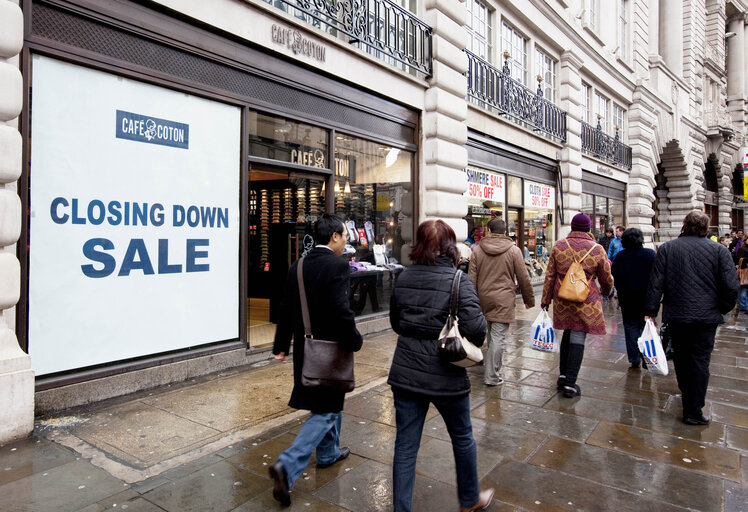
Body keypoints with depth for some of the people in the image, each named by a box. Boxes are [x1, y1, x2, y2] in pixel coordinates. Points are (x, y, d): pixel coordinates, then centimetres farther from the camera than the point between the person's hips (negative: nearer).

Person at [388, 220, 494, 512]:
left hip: (405, 374, 3)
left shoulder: (404, 278, 0)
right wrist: (474, 345, -2)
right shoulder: (458, 280, -15)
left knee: (405, 445, 12)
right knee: (462, 438, 22)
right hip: (444, 376, -3)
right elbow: (475, 328, -22)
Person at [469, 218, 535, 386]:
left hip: (484, 298, 3)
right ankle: (491, 376, 0)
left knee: (492, 333, 20)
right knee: (498, 337, -2)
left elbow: (472, 278, 2)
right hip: (504, 300, -3)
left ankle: (493, 365, 33)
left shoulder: (477, 249, 2)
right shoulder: (514, 250, -3)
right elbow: (523, 278, 1)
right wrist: (529, 300, 12)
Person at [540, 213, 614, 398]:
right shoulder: (597, 249, -6)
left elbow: (550, 275, 2)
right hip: (586, 302, -3)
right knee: (578, 338, 1)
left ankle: (563, 376, 25)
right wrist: (605, 291, 27)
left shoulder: (558, 246, -1)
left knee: (567, 333, 18)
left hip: (562, 300, 3)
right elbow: (607, 279, 4)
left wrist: (545, 299, 9)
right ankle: (570, 383, 3)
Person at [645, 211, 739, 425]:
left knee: (681, 357, 18)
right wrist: (722, 308, 8)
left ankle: (686, 394, 39)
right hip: (706, 316, -1)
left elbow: (656, 283, -5)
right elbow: (731, 285, -8)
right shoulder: (719, 250, -5)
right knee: (700, 361, 3)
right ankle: (693, 411, 4)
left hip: (676, 314, 1)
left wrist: (651, 310, 0)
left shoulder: (667, 248, -3)